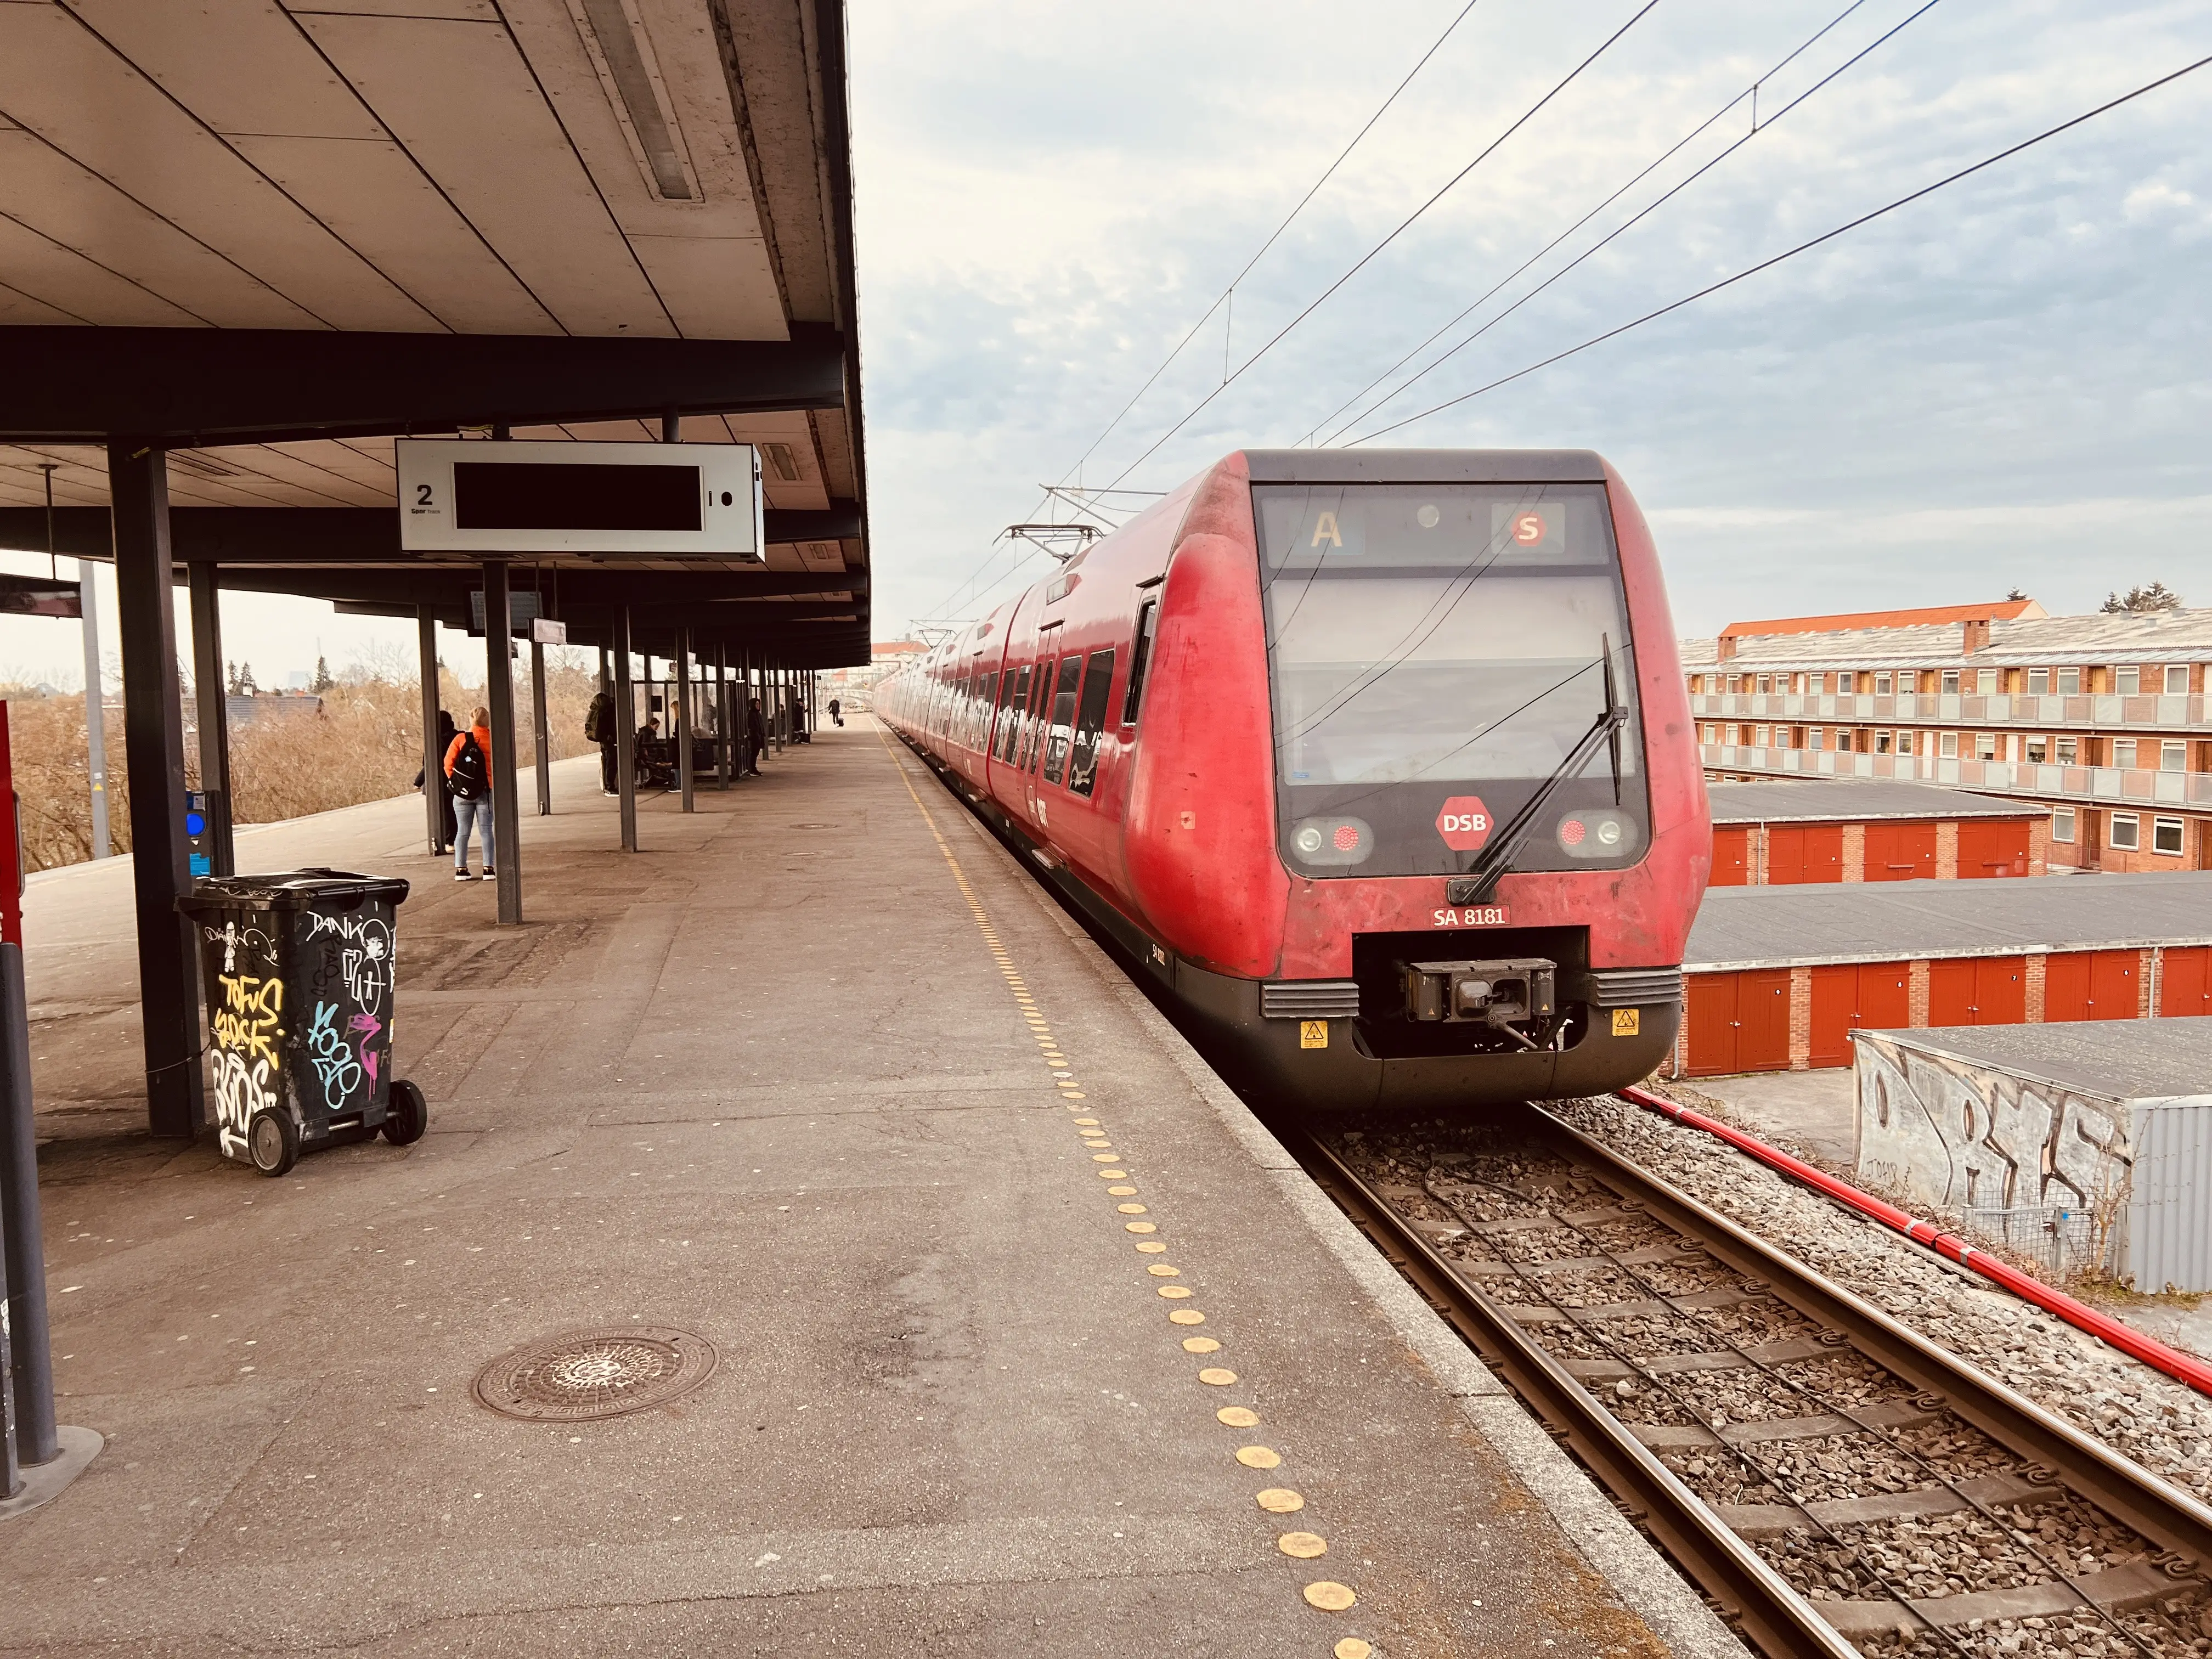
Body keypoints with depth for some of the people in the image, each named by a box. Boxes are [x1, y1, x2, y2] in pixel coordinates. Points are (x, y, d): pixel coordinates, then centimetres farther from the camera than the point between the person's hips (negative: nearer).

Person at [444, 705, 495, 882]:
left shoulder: (461, 739, -5)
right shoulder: (493, 740, -5)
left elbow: (448, 763, -5)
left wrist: (456, 781, 6)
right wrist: (494, 783, 6)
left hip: (463, 793, 0)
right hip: (485, 792, 0)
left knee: (462, 831, 8)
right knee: (486, 831, 4)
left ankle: (461, 870, 8)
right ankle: (488, 869, 0)